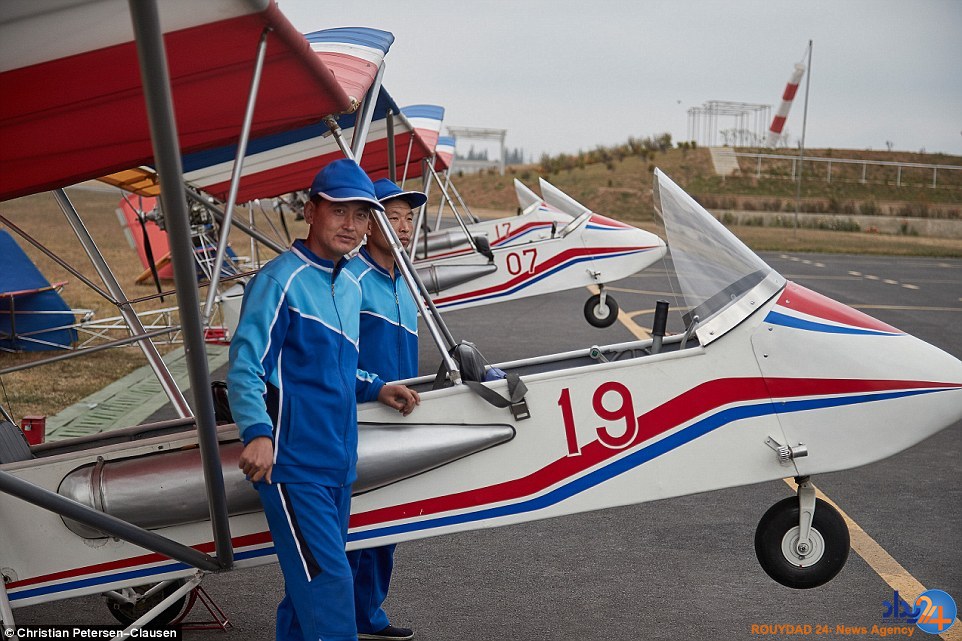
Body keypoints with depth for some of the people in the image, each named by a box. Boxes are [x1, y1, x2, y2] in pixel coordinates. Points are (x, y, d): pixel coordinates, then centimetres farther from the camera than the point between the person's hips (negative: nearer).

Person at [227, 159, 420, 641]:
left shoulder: (351, 287, 15)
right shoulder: (281, 279, -11)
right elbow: (244, 367, -17)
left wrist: (376, 389, 12)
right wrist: (257, 433, -30)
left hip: (338, 463, 8)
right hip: (292, 463, -8)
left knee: (309, 584, 16)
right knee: (328, 585, -11)